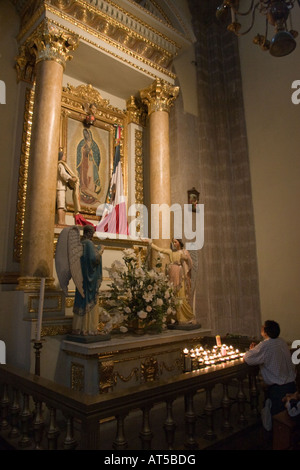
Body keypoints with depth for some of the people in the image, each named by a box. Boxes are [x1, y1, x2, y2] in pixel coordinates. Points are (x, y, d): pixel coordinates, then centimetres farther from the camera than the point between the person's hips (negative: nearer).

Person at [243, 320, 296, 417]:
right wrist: (256, 348, 6)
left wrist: (252, 350, 4)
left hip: (278, 389, -7)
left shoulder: (265, 345, -24)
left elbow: (246, 359, -15)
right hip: (291, 384, 7)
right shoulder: (282, 342, 2)